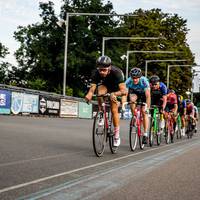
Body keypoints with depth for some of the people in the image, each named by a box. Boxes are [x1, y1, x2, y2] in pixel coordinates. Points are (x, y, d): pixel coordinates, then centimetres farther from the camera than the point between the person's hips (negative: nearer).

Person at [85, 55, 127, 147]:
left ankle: (117, 136, 3)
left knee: (114, 110, -12)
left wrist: (114, 94, -67)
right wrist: (89, 95, -60)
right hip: (104, 84, 2)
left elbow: (124, 91, -48)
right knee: (100, 93, -33)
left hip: (116, 87, -2)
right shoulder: (96, 73, -31)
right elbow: (92, 88, -37)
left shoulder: (116, 72, -40)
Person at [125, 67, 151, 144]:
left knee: (144, 112, -12)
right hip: (134, 92, 2)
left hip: (144, 93, -2)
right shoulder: (128, 81, -32)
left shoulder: (144, 81, -36)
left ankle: (145, 134, -6)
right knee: (132, 99, -33)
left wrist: (147, 107, -46)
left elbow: (148, 95, -38)